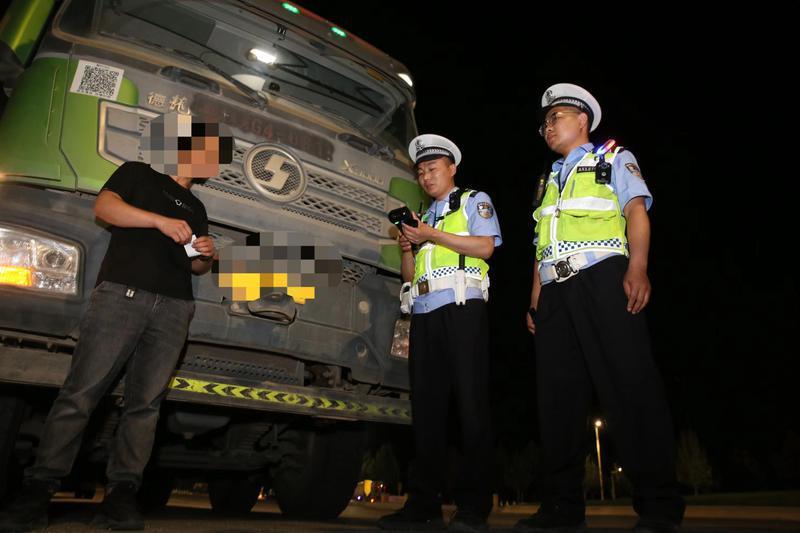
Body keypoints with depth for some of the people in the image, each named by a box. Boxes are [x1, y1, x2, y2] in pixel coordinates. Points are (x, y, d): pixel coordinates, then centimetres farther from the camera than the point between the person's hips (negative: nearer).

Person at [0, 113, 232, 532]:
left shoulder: (196, 207, 26)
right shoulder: (137, 174, 14)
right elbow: (104, 207, -5)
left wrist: (205, 255, 3)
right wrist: (160, 220, -16)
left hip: (173, 308, 4)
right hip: (122, 293, -4)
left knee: (146, 402, -2)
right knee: (81, 392, -7)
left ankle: (122, 492, 0)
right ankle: (39, 486, 0)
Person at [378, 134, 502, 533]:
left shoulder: (474, 201, 13)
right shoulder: (423, 218, 28)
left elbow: (485, 246, -5)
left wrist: (431, 235, -5)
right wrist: (407, 247, 4)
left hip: (461, 308, -6)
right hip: (424, 314, 6)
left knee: (470, 403, -7)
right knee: (426, 405, 2)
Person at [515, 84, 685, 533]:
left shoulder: (614, 159, 14)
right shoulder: (550, 182, 29)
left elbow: (637, 212, -2)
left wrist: (637, 270, -19)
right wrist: (535, 301, 13)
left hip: (602, 278, -6)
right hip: (555, 292, 6)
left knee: (630, 386, -12)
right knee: (558, 396, 0)